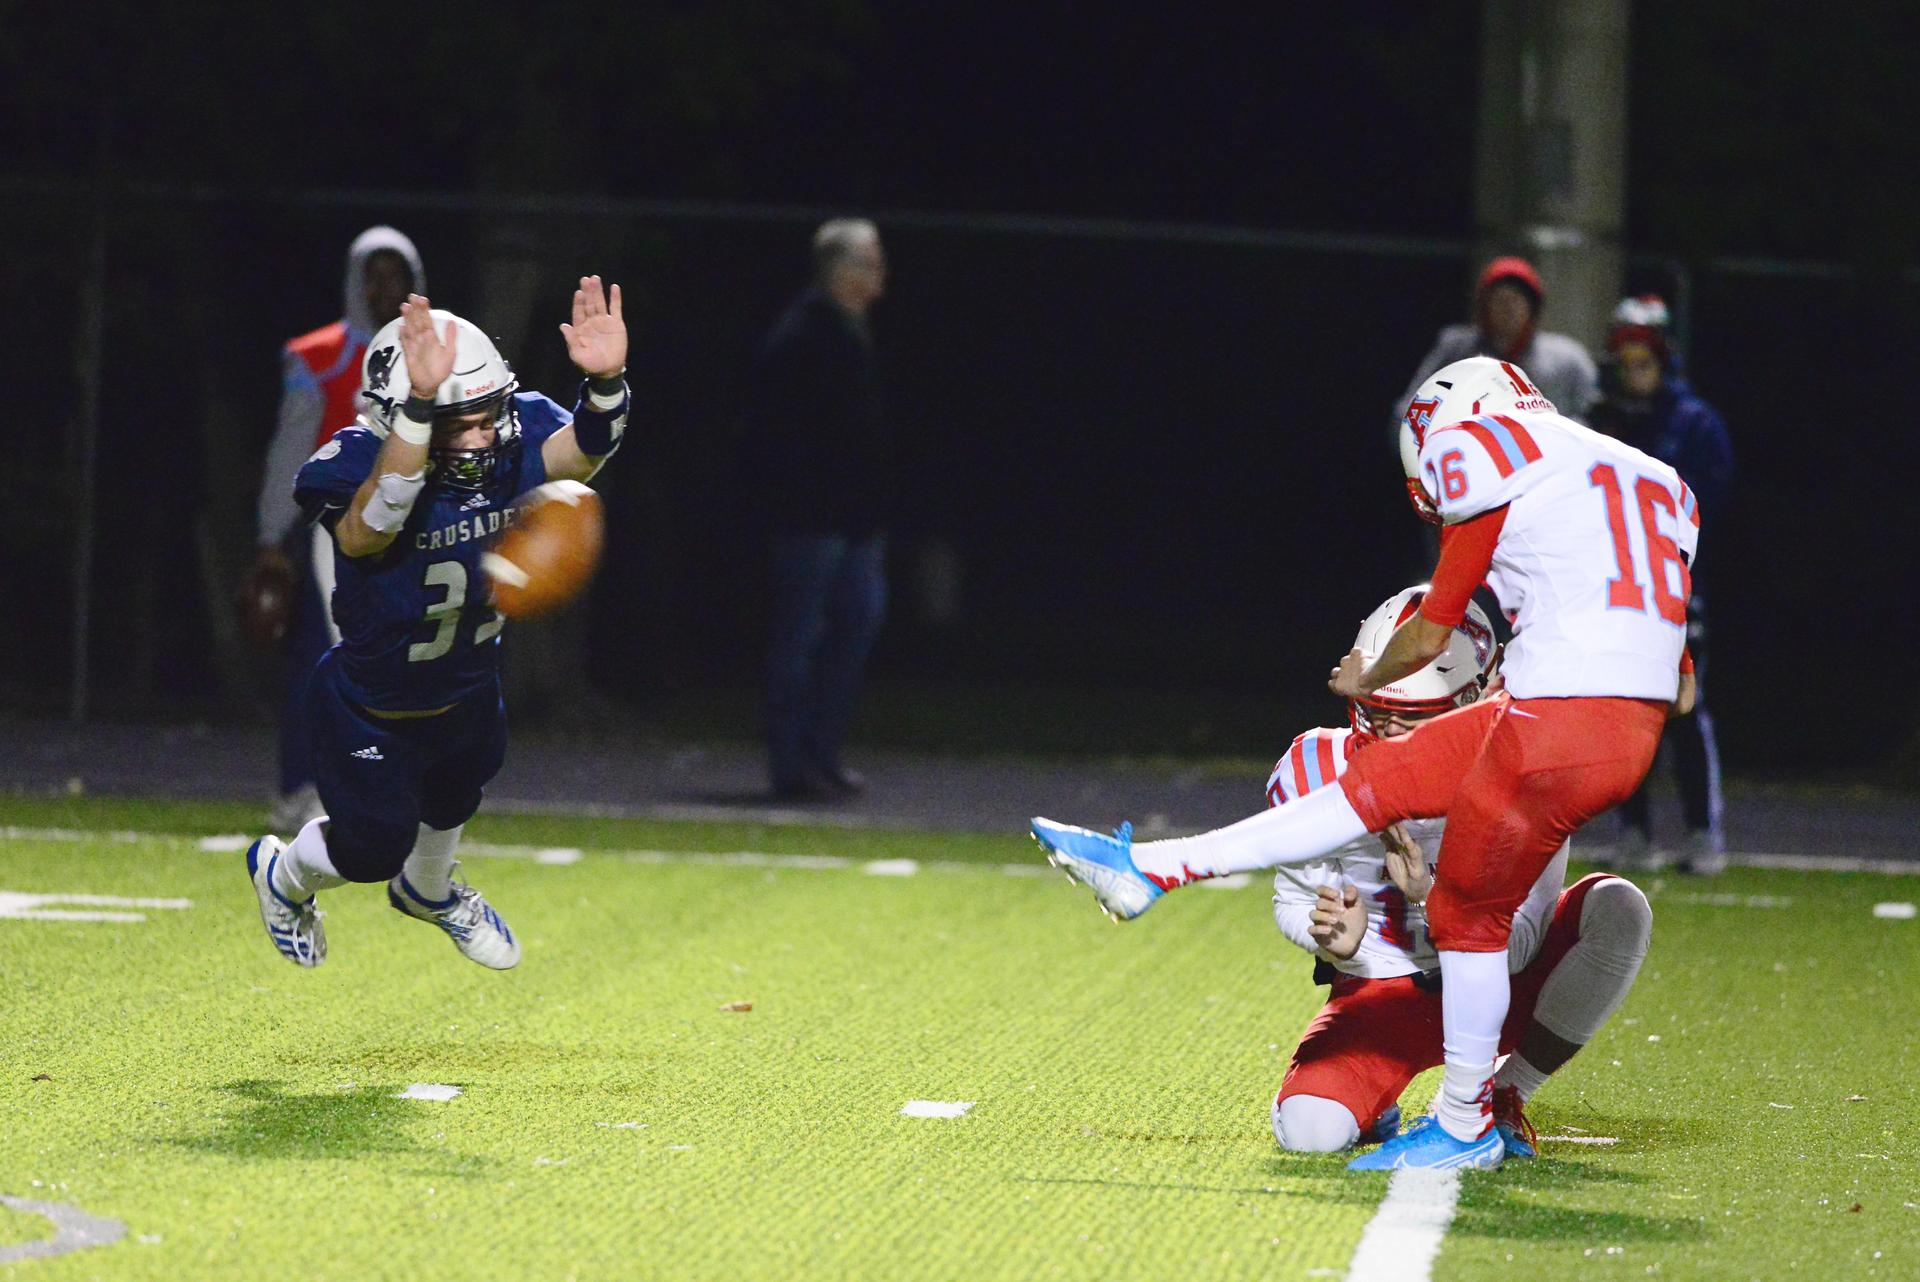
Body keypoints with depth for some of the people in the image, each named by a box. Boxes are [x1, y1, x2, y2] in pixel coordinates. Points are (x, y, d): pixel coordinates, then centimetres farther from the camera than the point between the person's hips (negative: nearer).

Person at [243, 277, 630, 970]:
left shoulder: (511, 441, -22)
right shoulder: (359, 471, -37)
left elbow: (582, 449, -40)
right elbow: (377, 514, -60)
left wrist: (606, 382, -62)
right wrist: (420, 405, -74)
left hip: (466, 696, 5)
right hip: (369, 716, -5)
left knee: (453, 799, 32)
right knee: (375, 848, 14)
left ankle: (428, 891, 66)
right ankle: (285, 873, 49)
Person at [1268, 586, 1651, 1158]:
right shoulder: (1319, 774, -14)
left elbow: (1517, 946, -19)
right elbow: (1295, 902, 2)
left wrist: (1428, 897, -37)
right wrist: (1337, 939, -22)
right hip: (1383, 996, 0)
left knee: (1616, 909, -27)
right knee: (1308, 1129, -28)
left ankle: (1504, 1096, -9)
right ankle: (1374, 1107, 14)